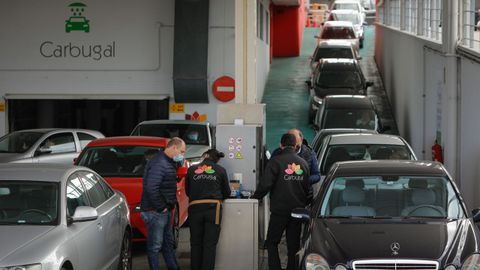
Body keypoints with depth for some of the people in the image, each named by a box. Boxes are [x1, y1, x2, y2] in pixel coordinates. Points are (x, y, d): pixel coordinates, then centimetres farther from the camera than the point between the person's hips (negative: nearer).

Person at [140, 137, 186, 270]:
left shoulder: (168, 162, 13)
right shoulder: (159, 163, -20)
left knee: (168, 243, 19)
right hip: (155, 212, -11)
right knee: (155, 246, -3)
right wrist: (161, 207, -21)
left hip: (165, 211, 11)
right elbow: (151, 188, -29)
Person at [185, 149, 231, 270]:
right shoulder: (220, 170, 6)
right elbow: (227, 193, 11)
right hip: (213, 209, -1)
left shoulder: (192, 170, 8)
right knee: (210, 245, 1)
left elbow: (187, 191, 14)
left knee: (196, 243, 12)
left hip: (195, 209, 1)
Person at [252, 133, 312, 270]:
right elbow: (308, 188, 14)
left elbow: (265, 184, -16)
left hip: (279, 211, -5)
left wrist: (255, 197, 0)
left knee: (271, 243, 3)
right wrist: (306, 203, 29)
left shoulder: (275, 161, -10)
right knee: (293, 245, 10)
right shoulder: (303, 163, 6)